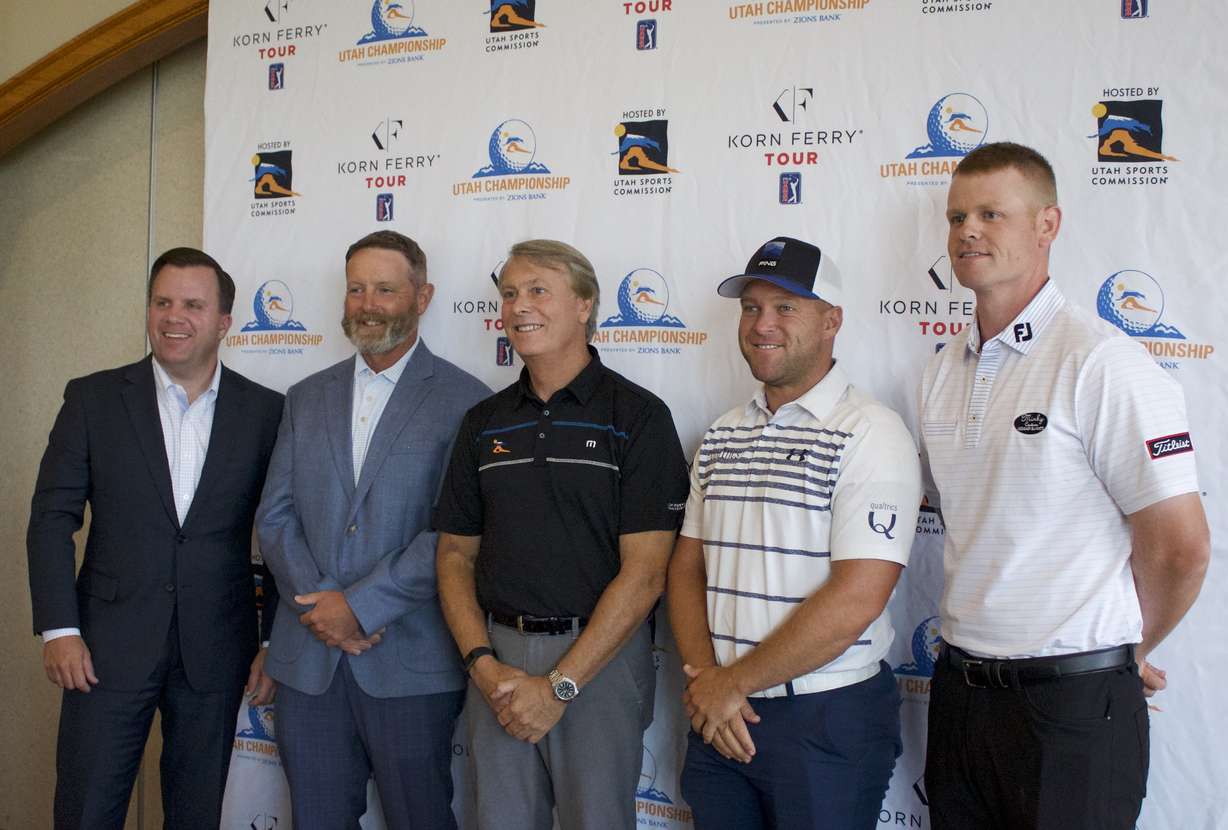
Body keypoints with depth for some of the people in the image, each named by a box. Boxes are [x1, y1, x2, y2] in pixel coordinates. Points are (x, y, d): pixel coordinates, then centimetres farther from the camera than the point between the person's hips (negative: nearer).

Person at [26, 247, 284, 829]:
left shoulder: (265, 411, 0)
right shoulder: (93, 399, 0)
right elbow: (52, 518, 0)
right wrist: (59, 628, -7)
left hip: (215, 651, 1)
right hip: (109, 646, 0)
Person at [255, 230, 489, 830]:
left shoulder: (463, 399, -4)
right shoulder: (306, 398, 12)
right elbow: (274, 515, 7)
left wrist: (362, 605, -15)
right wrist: (321, 607, -7)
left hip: (410, 665, -4)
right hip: (308, 658, 5)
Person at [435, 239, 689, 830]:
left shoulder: (637, 415, -7)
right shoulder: (484, 422, 8)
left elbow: (644, 574, -12)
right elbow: (455, 554, 9)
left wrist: (559, 685, -14)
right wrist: (483, 664, -6)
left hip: (600, 657, -4)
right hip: (496, 656, 4)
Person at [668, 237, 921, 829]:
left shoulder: (870, 434, -12)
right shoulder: (721, 437, 8)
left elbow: (857, 599, -20)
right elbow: (687, 565, 9)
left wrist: (735, 682, -13)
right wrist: (705, 678, -7)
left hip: (828, 719, -5)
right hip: (719, 716, 6)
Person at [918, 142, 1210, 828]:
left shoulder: (1103, 361, -13)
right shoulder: (944, 372, 8)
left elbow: (1180, 546, -12)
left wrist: (1125, 650, 1)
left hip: (1074, 700, -6)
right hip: (961, 688, 6)